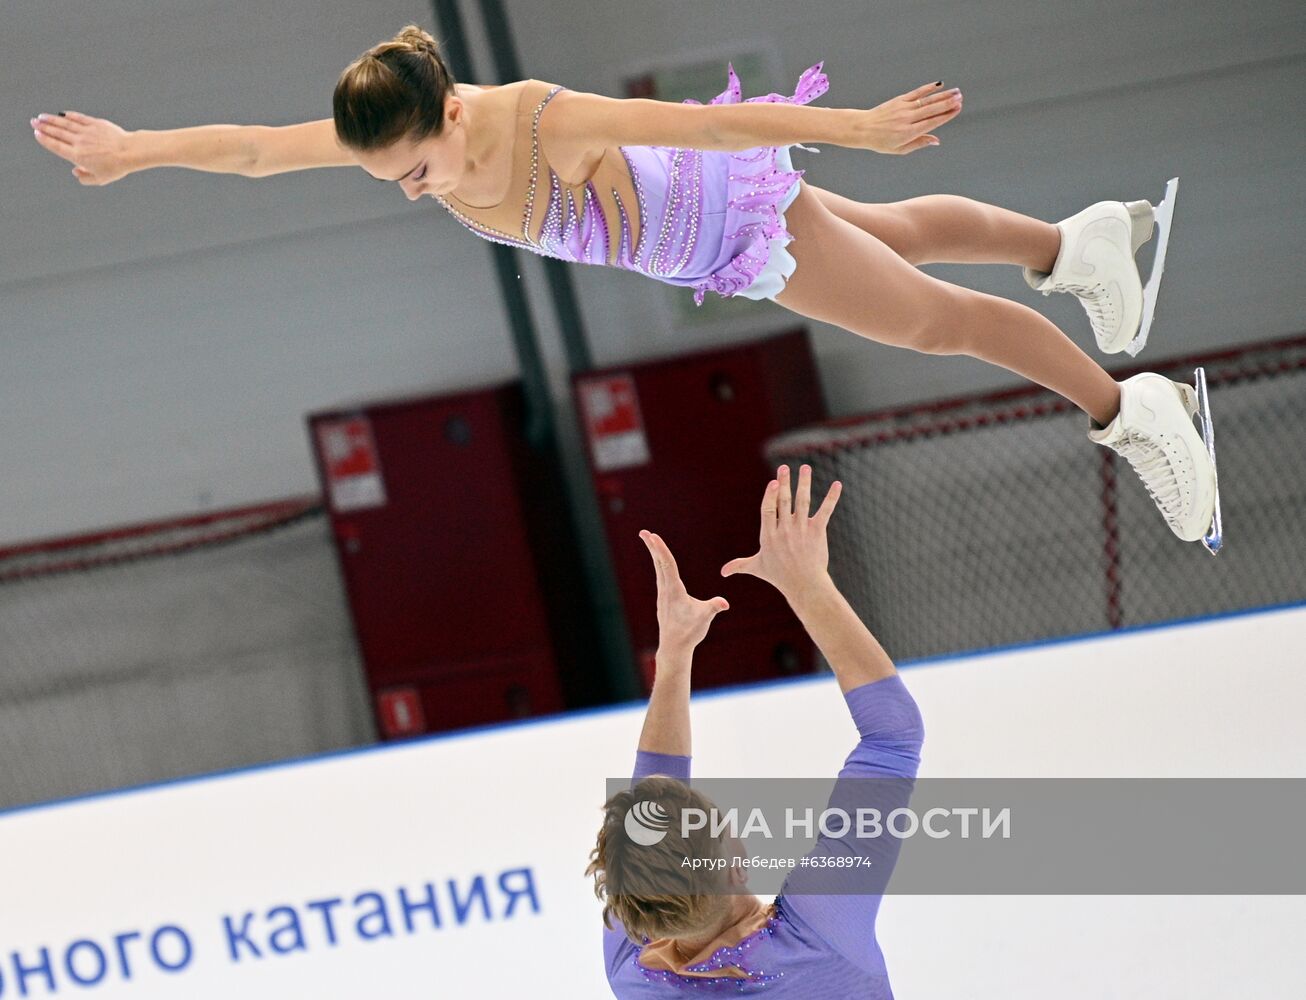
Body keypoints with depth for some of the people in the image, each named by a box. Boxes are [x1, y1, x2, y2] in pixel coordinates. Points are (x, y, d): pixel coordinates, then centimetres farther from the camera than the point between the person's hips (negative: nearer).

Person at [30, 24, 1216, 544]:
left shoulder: (549, 125, -45)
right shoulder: (403, 133, -26)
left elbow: (715, 122, -44)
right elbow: (257, 146, -20)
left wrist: (861, 127, -44)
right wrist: (135, 149, -24)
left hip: (736, 213, -7)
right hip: (677, 225, 7)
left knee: (931, 317, 10)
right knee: (900, 233, 29)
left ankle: (1132, 410, 29)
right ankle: (1083, 242, 54)